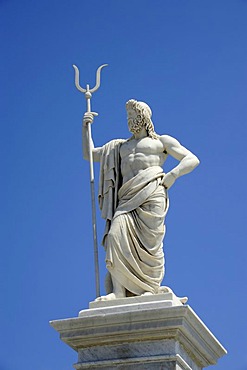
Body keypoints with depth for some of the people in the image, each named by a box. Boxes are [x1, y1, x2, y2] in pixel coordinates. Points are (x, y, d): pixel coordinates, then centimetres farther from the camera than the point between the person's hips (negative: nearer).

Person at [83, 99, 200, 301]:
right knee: (116, 235, -19)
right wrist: (85, 127, 25)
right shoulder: (121, 146, 33)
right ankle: (118, 291, -24)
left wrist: (172, 175, -5)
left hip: (151, 195, -3)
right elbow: (89, 154, 37)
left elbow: (192, 159, 11)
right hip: (127, 199, 4)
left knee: (149, 240, -15)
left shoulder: (161, 141, 19)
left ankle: (151, 289, -11)